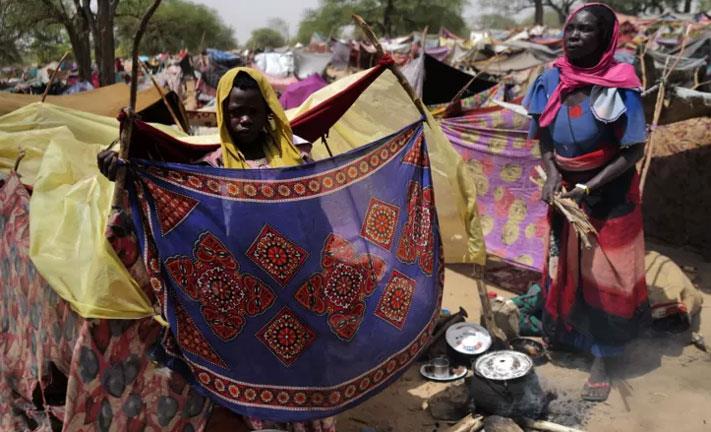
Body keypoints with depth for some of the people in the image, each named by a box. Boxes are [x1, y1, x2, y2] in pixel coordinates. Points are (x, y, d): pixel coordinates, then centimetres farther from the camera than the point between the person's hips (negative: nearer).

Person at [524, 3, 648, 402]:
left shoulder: (619, 87, -19)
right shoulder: (552, 81, -5)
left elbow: (634, 151, -15)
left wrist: (588, 188, -20)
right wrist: (552, 174, -12)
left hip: (609, 194, -4)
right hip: (565, 189, 4)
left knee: (603, 275, 5)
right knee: (563, 266, 16)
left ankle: (602, 359, 20)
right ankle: (561, 333, 38)